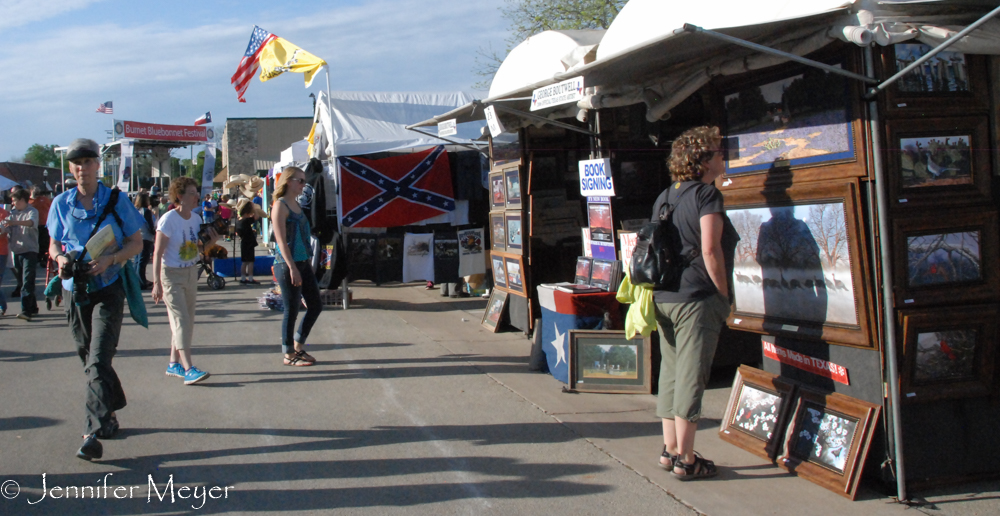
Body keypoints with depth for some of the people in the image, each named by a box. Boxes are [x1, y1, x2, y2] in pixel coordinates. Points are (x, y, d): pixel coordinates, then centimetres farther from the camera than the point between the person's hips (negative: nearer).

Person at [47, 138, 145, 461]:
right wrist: (60, 258, -8)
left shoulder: (116, 201, -3)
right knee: (89, 359, 13)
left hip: (107, 289, -4)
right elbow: (54, 244, 15)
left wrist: (110, 259, -17)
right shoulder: (61, 204, 6)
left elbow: (136, 243, 1)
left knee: (99, 361, -14)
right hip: (74, 289, 4)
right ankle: (110, 413, 33)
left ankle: (93, 433, -17)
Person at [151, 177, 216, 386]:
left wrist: (211, 241, -7)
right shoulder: (168, 219, -15)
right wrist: (157, 282, -21)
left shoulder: (196, 219, 5)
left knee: (186, 321, 10)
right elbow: (158, 253, -16)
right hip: (171, 274, -7)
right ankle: (188, 369, -16)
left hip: (191, 273, 7)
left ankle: (174, 364, 22)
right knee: (181, 320, -12)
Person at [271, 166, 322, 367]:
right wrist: (292, 268, -21)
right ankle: (289, 354, 14)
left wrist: (306, 264, 17)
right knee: (291, 311, 1)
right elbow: (281, 240, -17)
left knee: (315, 306, 11)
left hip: (303, 263, 9)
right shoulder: (280, 205, -11)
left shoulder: (297, 205, 14)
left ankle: (298, 345, 25)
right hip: (287, 265, -9)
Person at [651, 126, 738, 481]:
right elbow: (710, 251, -16)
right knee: (691, 377, -3)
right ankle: (686, 460, 1)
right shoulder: (706, 194, -10)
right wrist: (724, 294, -8)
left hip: (663, 298, 8)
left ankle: (670, 450, 20)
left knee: (670, 372, 13)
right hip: (697, 298, -8)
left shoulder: (665, 196, 14)